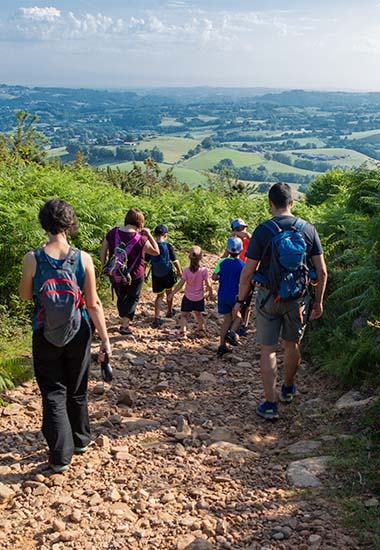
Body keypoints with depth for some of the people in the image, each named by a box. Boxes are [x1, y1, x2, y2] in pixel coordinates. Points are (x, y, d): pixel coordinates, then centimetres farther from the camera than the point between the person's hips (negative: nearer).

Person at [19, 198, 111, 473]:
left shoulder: (33, 259, -15)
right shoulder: (83, 258, -14)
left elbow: (25, 295, 1)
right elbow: (93, 304, -10)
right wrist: (105, 338, -3)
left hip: (45, 336, -1)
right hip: (78, 334, 1)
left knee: (53, 393, 12)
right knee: (77, 390, 21)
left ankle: (61, 455, 12)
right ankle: (80, 439, 40)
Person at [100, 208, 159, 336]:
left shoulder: (113, 232, -8)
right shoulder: (141, 239, -20)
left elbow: (103, 249, -1)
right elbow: (156, 252, -10)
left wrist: (104, 265, 10)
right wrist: (149, 235, -8)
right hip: (134, 275, -4)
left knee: (121, 297, 24)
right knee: (132, 298, 13)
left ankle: (123, 319, 42)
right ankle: (124, 325, 4)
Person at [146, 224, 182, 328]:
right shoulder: (168, 246, -15)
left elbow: (146, 261, -4)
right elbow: (175, 261, -10)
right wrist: (179, 271, 6)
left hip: (156, 275, 2)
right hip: (167, 274, -1)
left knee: (159, 295, 11)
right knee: (169, 292, 21)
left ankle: (157, 317, -3)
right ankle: (169, 312, 41)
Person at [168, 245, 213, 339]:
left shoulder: (186, 270, -15)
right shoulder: (204, 270, -14)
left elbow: (180, 284, -15)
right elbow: (208, 285, -11)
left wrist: (172, 293, -6)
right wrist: (211, 293, 7)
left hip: (188, 297, -2)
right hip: (199, 297, 2)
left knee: (184, 315, 4)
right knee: (198, 314, 23)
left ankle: (183, 332, -12)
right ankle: (201, 330, 38)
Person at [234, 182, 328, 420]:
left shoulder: (263, 231, -10)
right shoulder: (308, 229, -2)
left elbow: (248, 272, -9)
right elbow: (322, 271, -1)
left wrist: (240, 300, 3)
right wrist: (318, 301, 10)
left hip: (269, 298, -3)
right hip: (298, 298, 3)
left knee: (268, 349, 6)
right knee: (292, 344, 21)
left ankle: (271, 404, 8)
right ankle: (288, 389, 41)